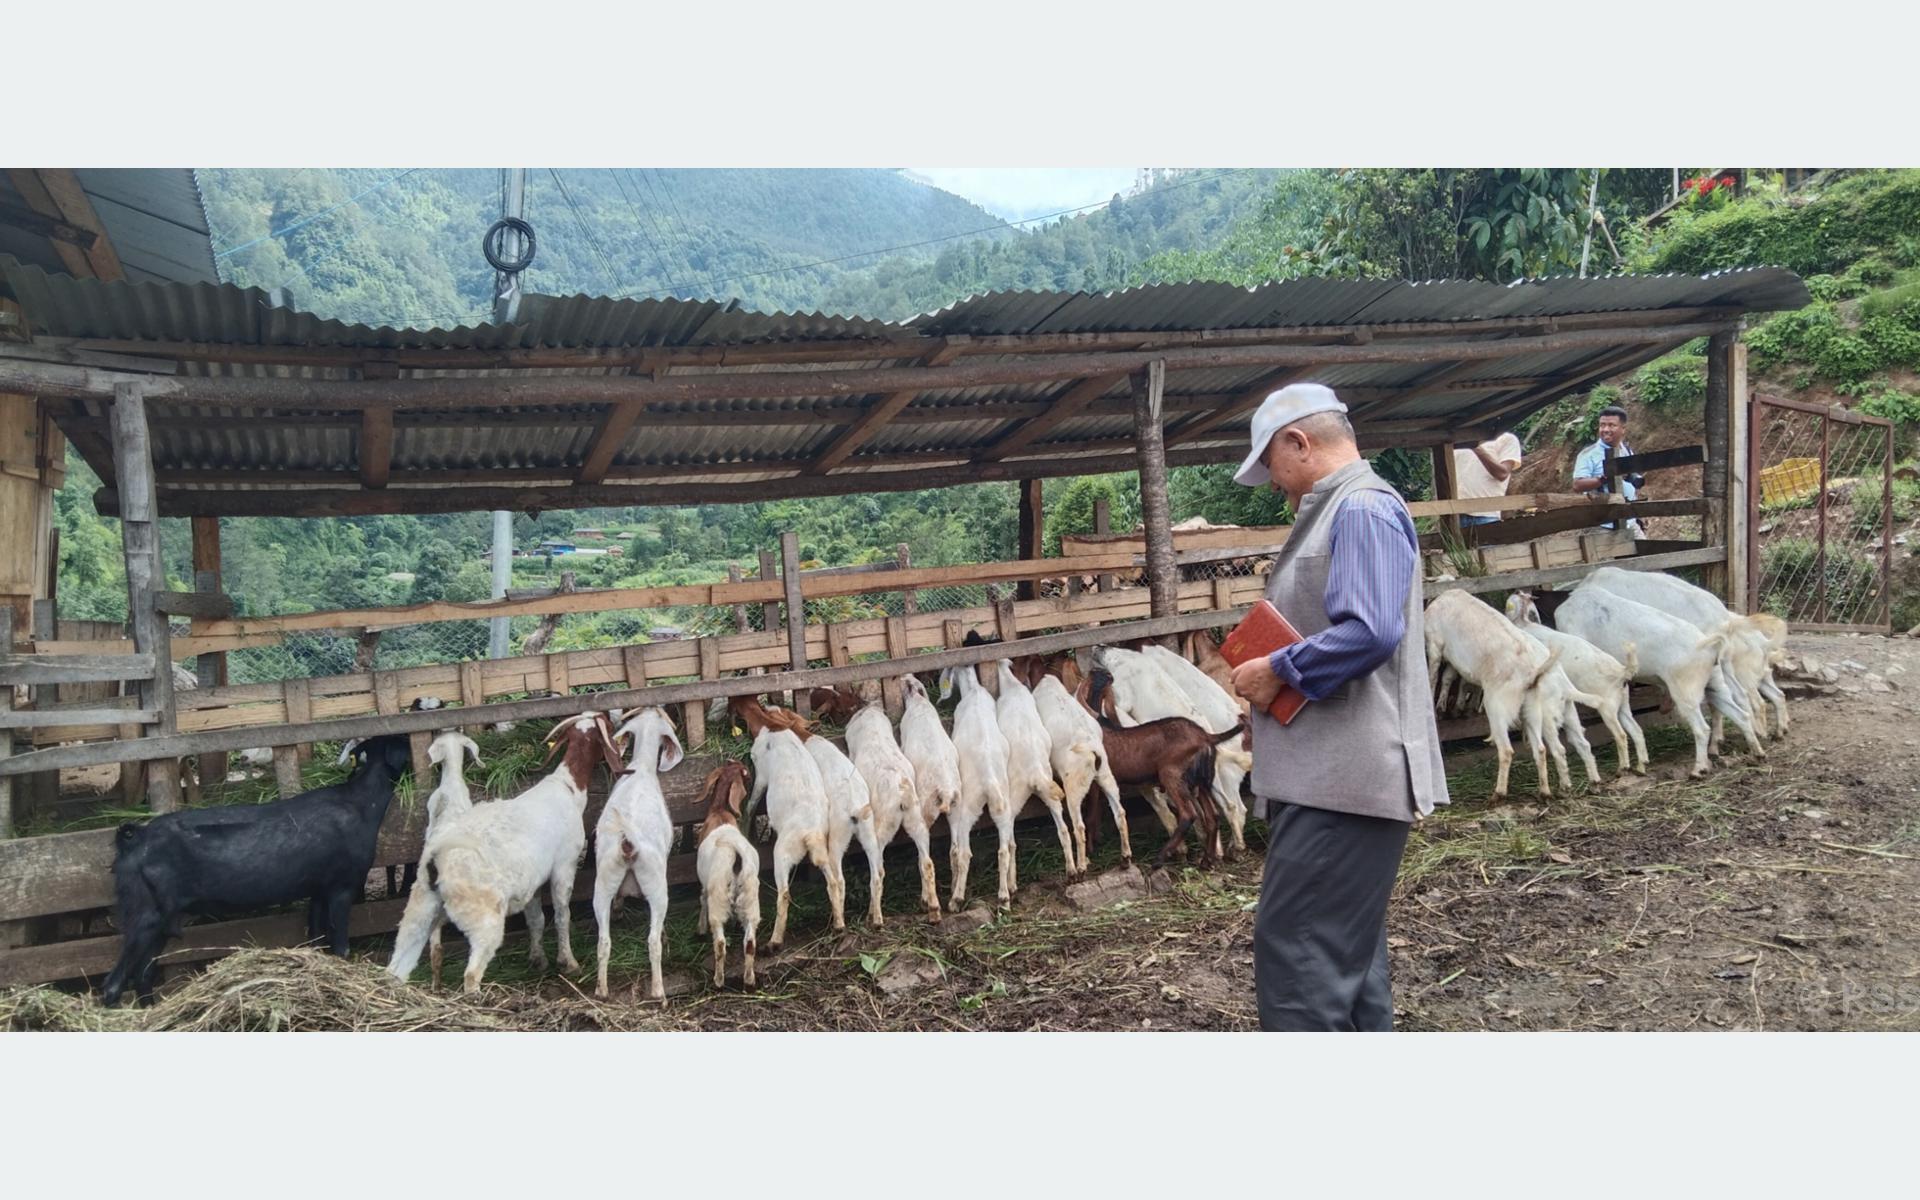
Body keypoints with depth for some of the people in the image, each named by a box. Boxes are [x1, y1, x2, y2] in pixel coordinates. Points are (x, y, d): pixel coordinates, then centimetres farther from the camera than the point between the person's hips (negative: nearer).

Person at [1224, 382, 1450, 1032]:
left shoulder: (1363, 508, -13)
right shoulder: (1336, 511, 19)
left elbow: (1368, 632, -26)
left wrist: (1276, 669, -15)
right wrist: (1266, 666, 12)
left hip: (1343, 780, -11)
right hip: (1330, 775, 11)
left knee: (1293, 949, -10)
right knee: (1351, 951, 17)